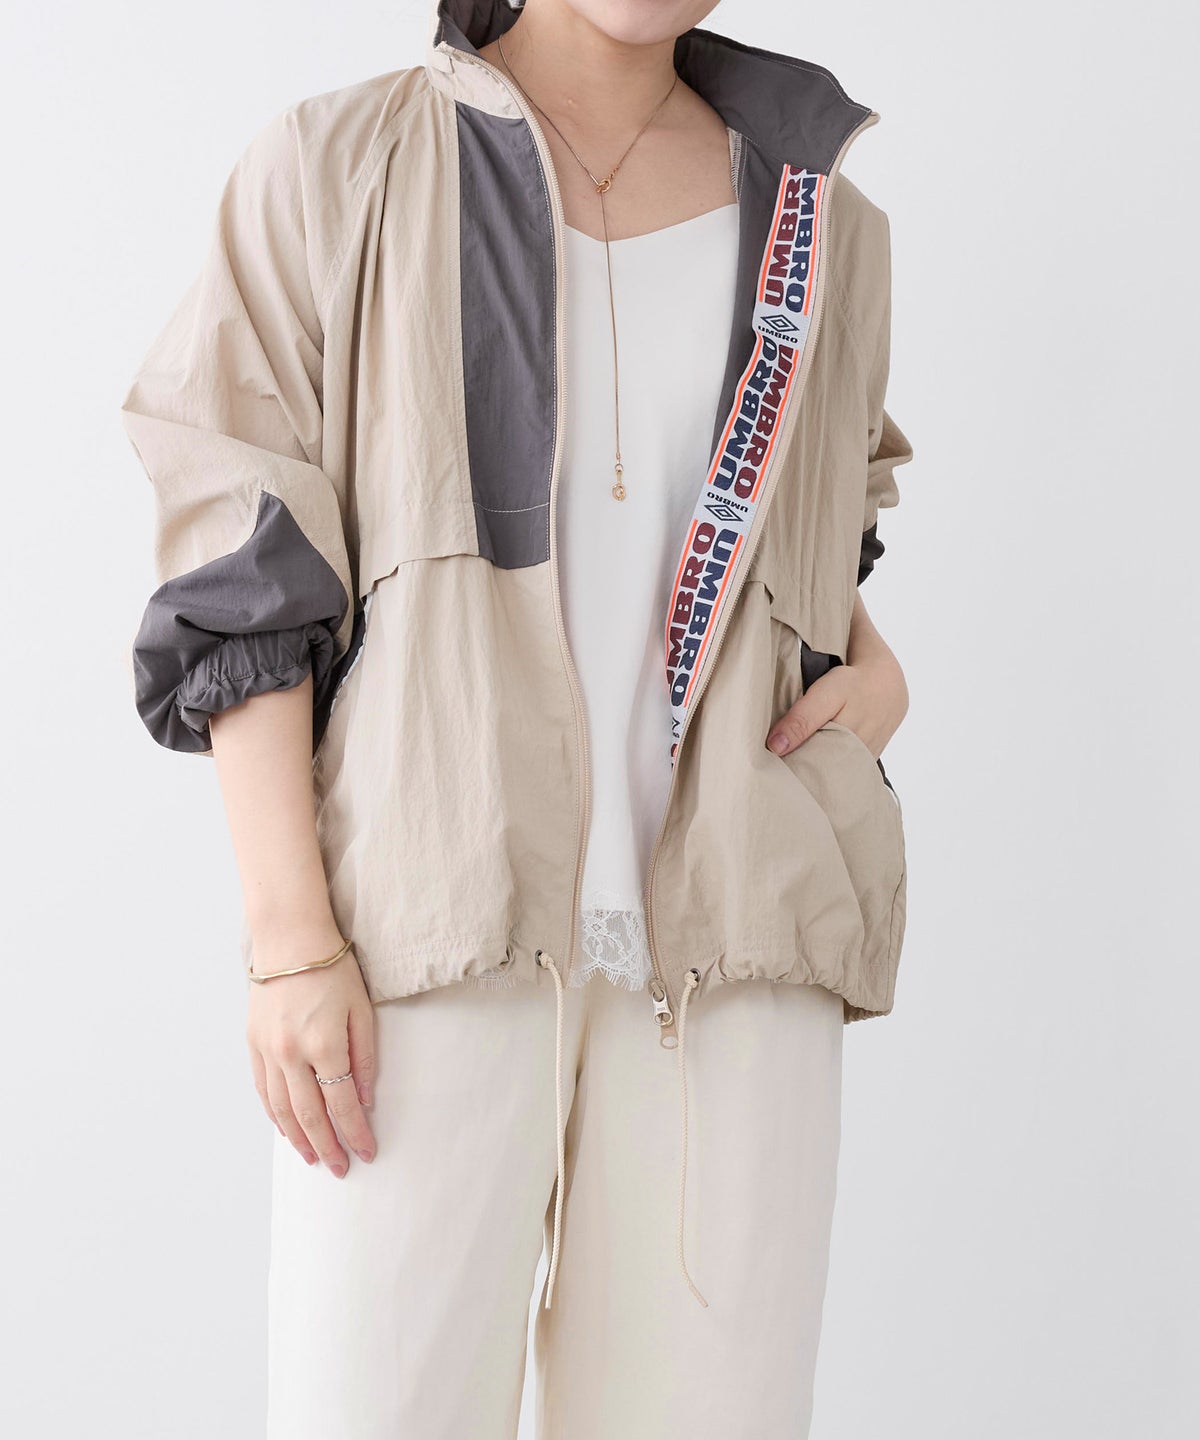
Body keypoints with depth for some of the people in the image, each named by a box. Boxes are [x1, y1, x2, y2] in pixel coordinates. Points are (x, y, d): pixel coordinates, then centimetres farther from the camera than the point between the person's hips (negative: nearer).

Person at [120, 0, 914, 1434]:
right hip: (435, 924, -2)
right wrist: (289, 939, -10)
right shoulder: (336, 171, 3)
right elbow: (245, 590, -1)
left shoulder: (822, 230, 13)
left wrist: (877, 671, 7)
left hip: (724, 939, 3)